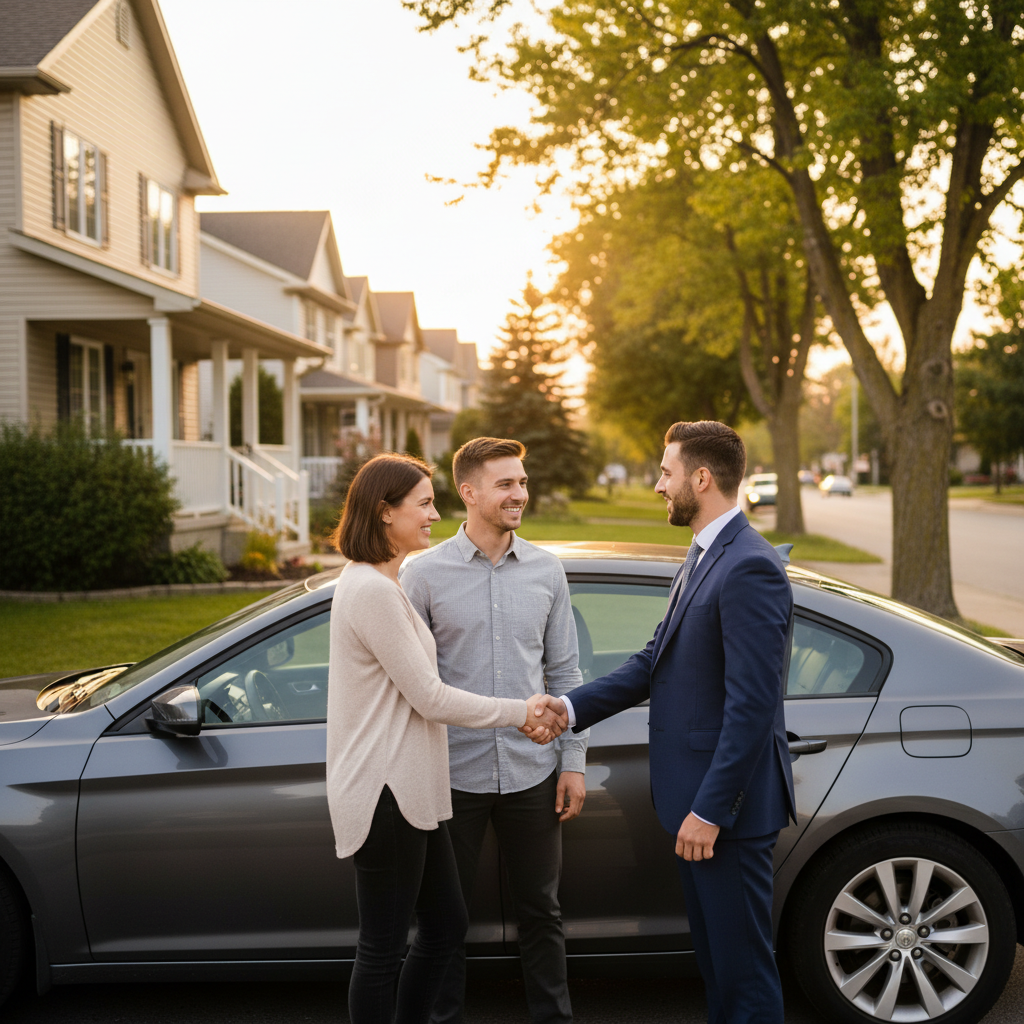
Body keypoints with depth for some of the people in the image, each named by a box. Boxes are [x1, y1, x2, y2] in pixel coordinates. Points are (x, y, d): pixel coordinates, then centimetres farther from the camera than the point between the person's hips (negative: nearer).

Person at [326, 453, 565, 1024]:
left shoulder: (383, 585, 15)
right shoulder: (372, 591, -19)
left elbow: (423, 688, 15)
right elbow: (429, 697, -18)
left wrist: (517, 720, 7)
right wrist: (519, 711, -6)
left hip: (408, 789, 11)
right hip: (384, 794, -10)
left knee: (447, 926, 18)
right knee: (384, 948, 2)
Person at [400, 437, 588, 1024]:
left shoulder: (546, 571, 4)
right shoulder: (425, 574, -5)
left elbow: (564, 672, 8)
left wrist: (574, 761, 4)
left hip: (532, 773, 2)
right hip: (455, 774, -2)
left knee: (541, 910, 13)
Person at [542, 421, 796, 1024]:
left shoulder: (750, 568, -20)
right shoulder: (705, 556, 13)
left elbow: (752, 705, -24)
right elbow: (657, 661, 14)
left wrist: (710, 810, -23)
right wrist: (574, 707, 5)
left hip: (727, 804, -10)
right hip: (695, 798, 10)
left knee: (743, 963, 3)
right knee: (715, 956, 21)